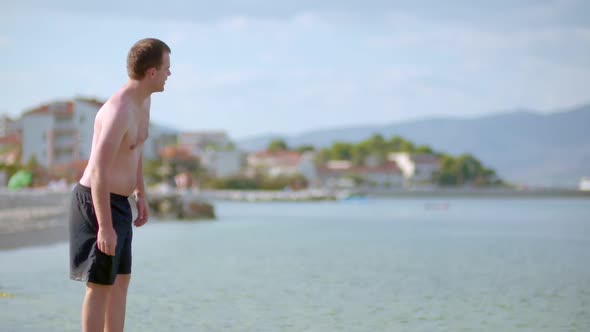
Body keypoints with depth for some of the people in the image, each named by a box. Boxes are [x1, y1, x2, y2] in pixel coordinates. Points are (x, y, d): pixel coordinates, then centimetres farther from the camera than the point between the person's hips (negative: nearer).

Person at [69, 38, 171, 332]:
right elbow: (98, 173, -26)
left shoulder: (143, 100, 5)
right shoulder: (119, 111, -25)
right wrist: (105, 227, -25)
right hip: (98, 203, -10)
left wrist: (141, 195, 23)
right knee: (101, 286, -3)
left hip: (117, 203, 10)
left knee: (121, 281, 14)